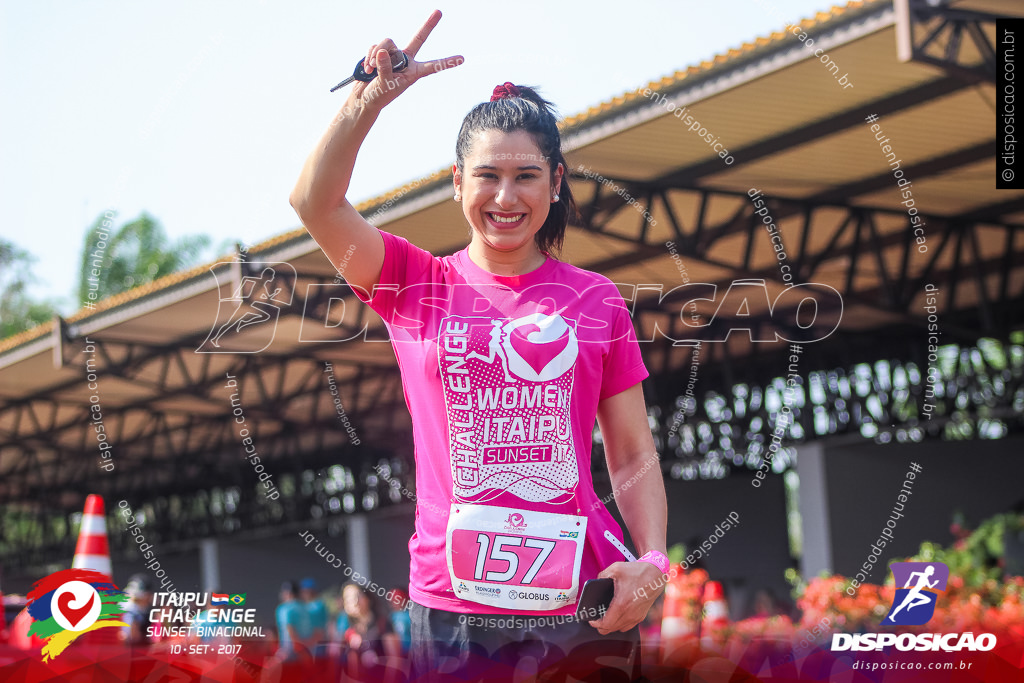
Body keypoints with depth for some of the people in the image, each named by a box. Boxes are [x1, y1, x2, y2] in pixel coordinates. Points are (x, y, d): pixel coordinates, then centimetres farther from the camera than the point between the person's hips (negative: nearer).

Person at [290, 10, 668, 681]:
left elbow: (633, 455, 7)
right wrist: (372, 97, -17)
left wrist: (653, 563, -7)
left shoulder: (597, 299, 8)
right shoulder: (418, 286, 7)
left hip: (582, 605, 1)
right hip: (453, 604, 0)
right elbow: (316, 201, -8)